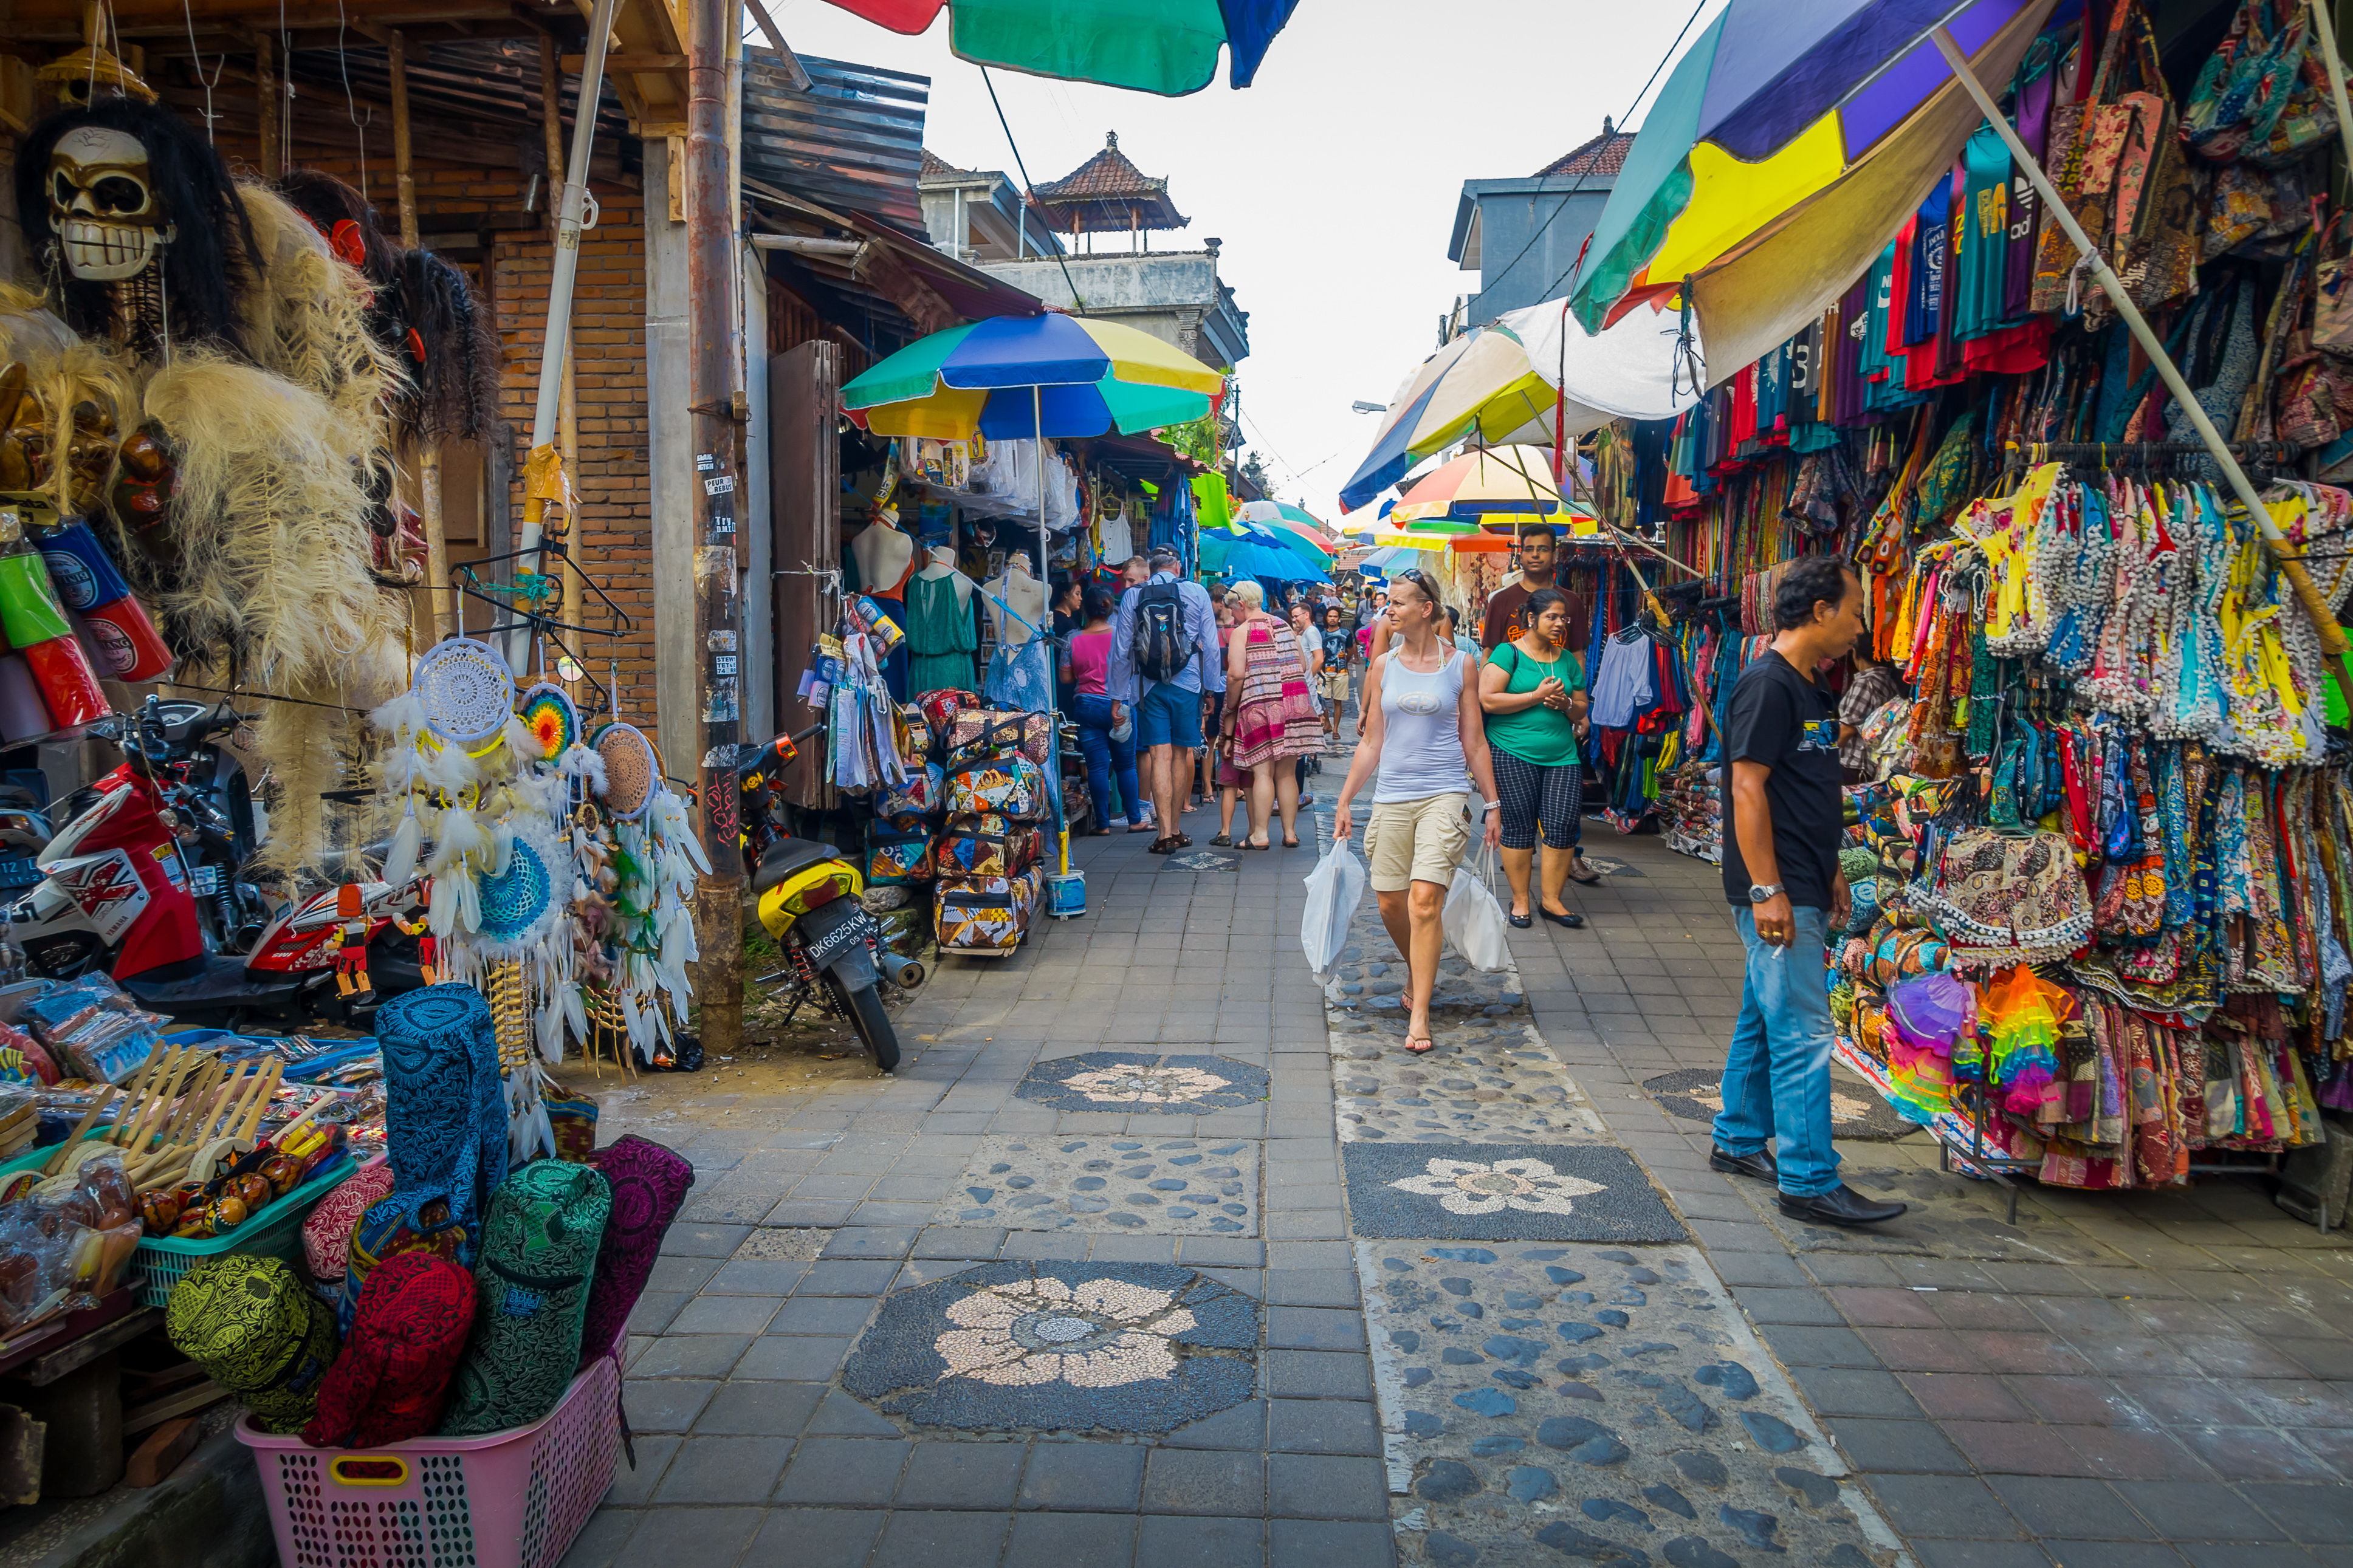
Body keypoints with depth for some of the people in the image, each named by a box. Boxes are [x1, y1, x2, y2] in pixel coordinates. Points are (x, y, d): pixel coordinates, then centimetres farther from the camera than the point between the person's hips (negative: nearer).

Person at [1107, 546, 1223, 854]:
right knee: (1181, 756, 8)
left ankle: (1165, 835, -8)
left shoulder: (1132, 596, 3)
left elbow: (1120, 650, 5)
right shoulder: (1197, 593, 2)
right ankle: (1175, 831, 16)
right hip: (1188, 685, 0)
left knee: (1160, 757, -2)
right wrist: (1212, 687, 12)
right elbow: (1211, 646, 4)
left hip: (1149, 687, 0)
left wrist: (1117, 696, 12)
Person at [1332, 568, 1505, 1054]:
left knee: (1425, 900, -15)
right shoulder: (1383, 666, 8)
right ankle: (1419, 971, 37)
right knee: (1390, 903, 7)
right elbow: (1371, 743, 12)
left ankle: (1419, 1013, -7)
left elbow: (1475, 741, 6)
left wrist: (1492, 805, 5)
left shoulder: (1460, 664, 2)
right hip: (1391, 796, 3)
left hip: (1444, 793, -3)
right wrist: (1344, 802, 9)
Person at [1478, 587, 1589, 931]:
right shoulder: (1508, 653, -2)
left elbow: (1581, 710, 20)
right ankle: (1520, 900, 14)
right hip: (1512, 753, -5)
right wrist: (1537, 696, -13)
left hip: (1561, 754, 5)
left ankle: (1550, 899, 11)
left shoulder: (1567, 659, 15)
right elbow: (1488, 700, -13)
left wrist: (1565, 703, -4)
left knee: (1563, 825, -3)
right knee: (1519, 826, 0)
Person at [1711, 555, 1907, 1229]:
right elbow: (1747, 790, -20)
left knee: (1764, 1019, 16)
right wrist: (1767, 891, -22)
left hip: (1801, 891, 10)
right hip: (1778, 894, -10)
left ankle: (1739, 1141, 27)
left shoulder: (1807, 690, 16)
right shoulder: (1767, 685, -14)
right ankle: (1810, 1181, -3)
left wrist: (1828, 874, 23)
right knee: (1803, 1034, -8)